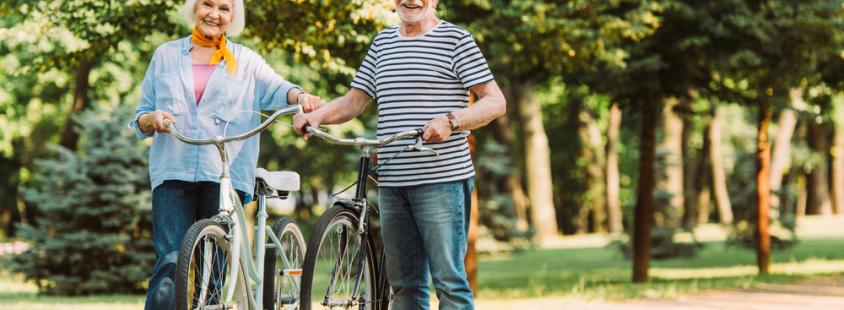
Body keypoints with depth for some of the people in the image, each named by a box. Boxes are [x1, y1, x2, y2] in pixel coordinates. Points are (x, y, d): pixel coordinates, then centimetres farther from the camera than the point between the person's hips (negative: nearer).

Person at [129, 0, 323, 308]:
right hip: (173, 172, 0)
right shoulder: (166, 55, 17)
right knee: (170, 265, -14)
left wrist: (300, 96, -25)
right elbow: (139, 119, 17)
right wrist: (153, 119, -6)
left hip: (226, 176, 0)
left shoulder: (245, 61, 15)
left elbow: (276, 89, -3)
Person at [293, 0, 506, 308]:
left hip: (442, 179, -6)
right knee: (404, 283, 8)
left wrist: (451, 121, -21)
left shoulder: (456, 40, 0)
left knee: (449, 281, -9)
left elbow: (496, 101, -4)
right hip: (391, 181, 6)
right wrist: (316, 115, -2)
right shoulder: (383, 42, 18)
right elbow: (355, 100, 17)